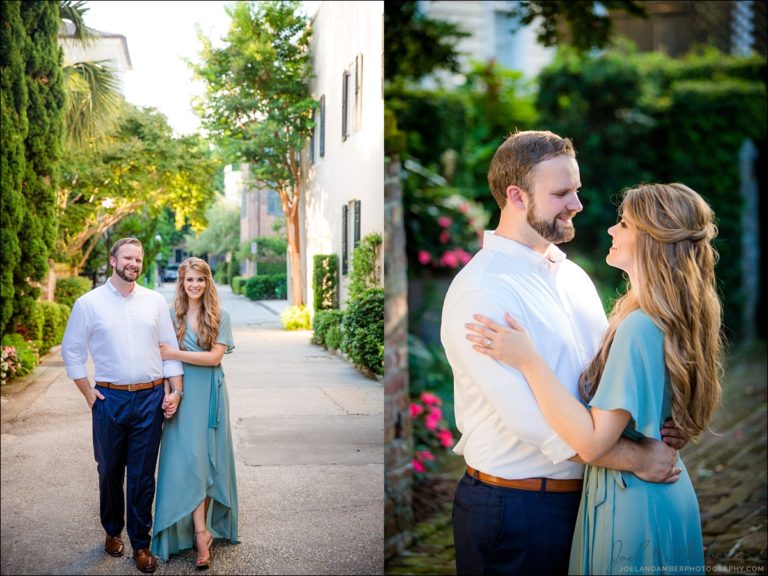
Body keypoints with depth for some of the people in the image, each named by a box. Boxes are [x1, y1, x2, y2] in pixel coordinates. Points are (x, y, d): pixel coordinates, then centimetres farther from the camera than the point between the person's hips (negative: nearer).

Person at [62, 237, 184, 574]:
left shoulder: (155, 302, 5)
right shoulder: (89, 303, 0)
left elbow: (170, 348, 7)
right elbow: (71, 350, 5)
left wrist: (175, 391, 1)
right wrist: (87, 392, 0)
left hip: (150, 398, 1)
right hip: (109, 399, -1)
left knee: (143, 476, 5)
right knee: (110, 472, 12)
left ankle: (140, 544, 18)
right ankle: (112, 531, 33)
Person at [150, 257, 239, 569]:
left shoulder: (220, 316, 0)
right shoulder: (171, 316, 3)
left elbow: (215, 356, -9)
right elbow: (164, 357, 2)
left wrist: (175, 354, -13)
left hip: (210, 394, 0)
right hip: (182, 393, 0)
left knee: (210, 457, 6)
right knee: (189, 459, -5)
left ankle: (207, 524, 21)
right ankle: (201, 534, -3)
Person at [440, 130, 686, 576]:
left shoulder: (574, 276, 8)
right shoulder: (481, 291, -19)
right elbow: (531, 417, -25)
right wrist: (637, 458, -19)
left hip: (581, 495, 8)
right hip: (515, 506, -7)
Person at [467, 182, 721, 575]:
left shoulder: (640, 326, -27)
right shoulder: (671, 317, 2)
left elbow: (592, 443, -29)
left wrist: (527, 360, -28)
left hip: (633, 505, -9)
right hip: (663, 495, 9)